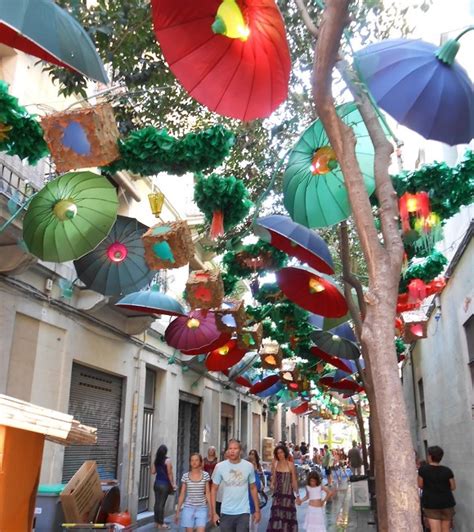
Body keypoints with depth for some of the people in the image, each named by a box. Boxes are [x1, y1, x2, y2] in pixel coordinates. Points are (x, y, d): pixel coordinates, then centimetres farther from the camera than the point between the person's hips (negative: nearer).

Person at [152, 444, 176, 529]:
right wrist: (172, 484, -3)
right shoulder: (167, 460, -12)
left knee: (157, 502, 11)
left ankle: (156, 522, 19)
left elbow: (153, 472, 9)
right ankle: (161, 523, 5)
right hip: (164, 484, -5)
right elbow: (169, 473, -11)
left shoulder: (156, 460, 3)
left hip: (157, 483, 5)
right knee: (161, 503, -1)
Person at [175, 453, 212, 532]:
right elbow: (182, 494, 5)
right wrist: (177, 511, 5)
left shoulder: (205, 475, 0)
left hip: (202, 508, -1)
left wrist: (211, 509, 0)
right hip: (188, 508, 1)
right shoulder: (185, 476, 0)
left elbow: (207, 493, 3)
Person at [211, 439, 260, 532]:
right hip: (226, 513, 1)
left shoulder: (248, 466, -4)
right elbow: (214, 490, 0)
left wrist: (257, 510, 7)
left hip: (243, 512, -1)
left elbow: (253, 488, 7)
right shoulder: (220, 467, -6)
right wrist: (214, 512, -3)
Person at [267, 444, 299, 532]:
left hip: (288, 493, -3)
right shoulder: (276, 464, 4)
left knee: (287, 514, 3)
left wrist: (297, 494, -3)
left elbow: (294, 480, -4)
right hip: (277, 493, 3)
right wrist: (272, 484, -8)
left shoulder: (290, 464, -6)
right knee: (276, 515, 1)